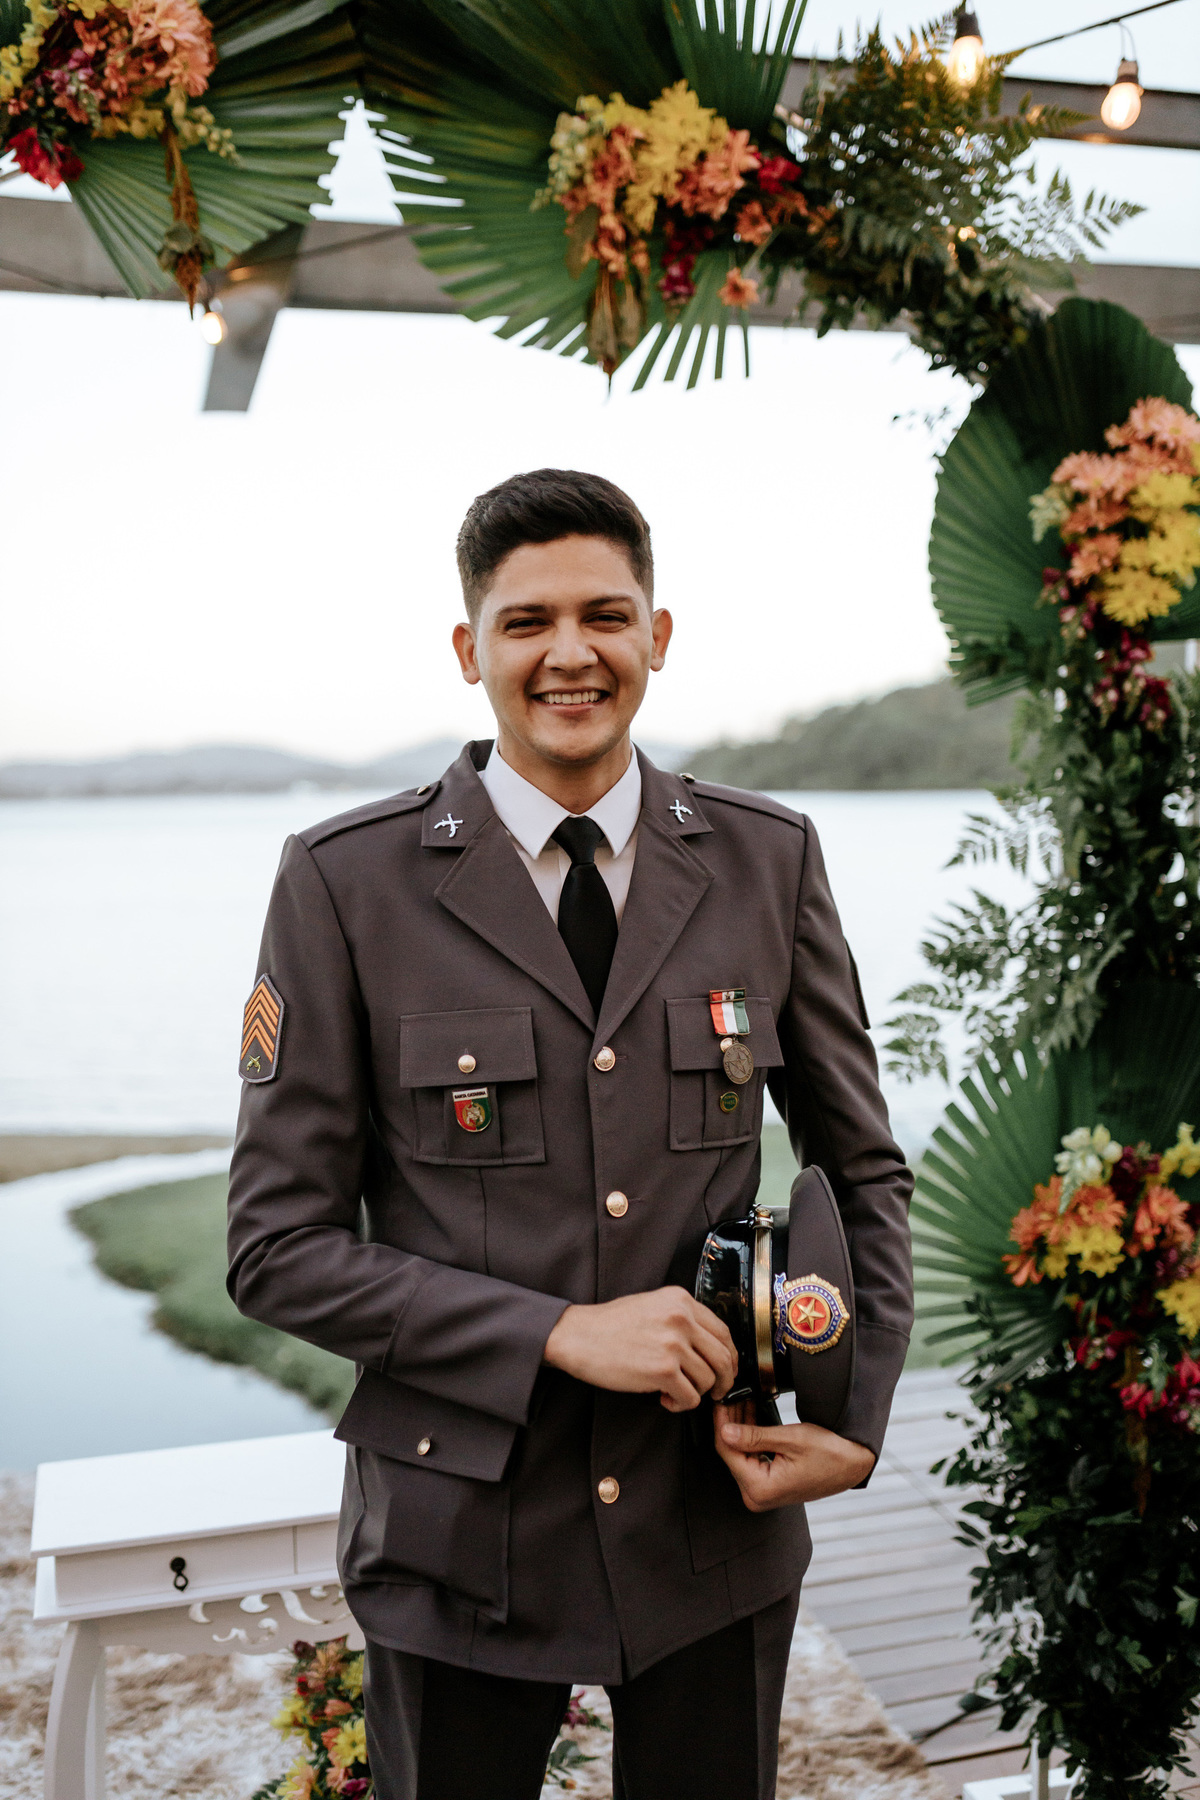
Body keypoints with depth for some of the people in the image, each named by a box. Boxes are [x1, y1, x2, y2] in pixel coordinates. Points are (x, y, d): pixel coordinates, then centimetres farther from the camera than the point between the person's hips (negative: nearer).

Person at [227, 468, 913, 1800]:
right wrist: (558, 1333, -17)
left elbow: (863, 1169, 8)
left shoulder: (769, 861, -2)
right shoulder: (344, 882, -9)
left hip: (720, 1514, 2)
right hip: (463, 1536, -2)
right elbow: (279, 1245, -9)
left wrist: (857, 1423, -4)